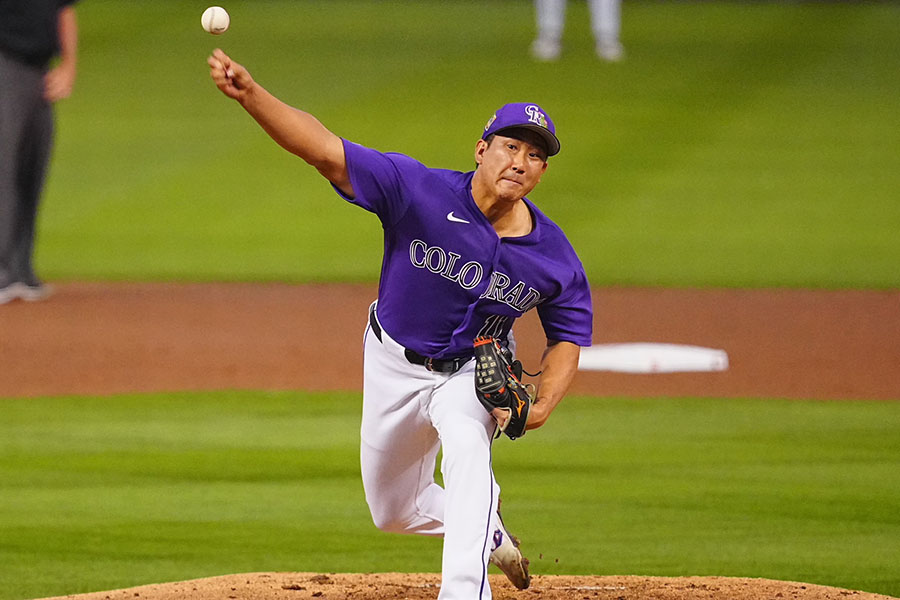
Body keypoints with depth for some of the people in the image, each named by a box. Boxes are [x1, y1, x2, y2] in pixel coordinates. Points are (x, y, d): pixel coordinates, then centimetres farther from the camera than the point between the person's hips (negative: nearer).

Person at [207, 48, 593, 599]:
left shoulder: (554, 257, -19)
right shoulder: (419, 191, -28)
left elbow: (569, 334, -3)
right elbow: (324, 150, -37)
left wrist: (540, 407, -22)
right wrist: (249, 94, -53)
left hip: (475, 372, -1)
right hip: (396, 366, 1)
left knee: (468, 447, -35)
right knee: (395, 513, 14)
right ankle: (488, 529, 44)